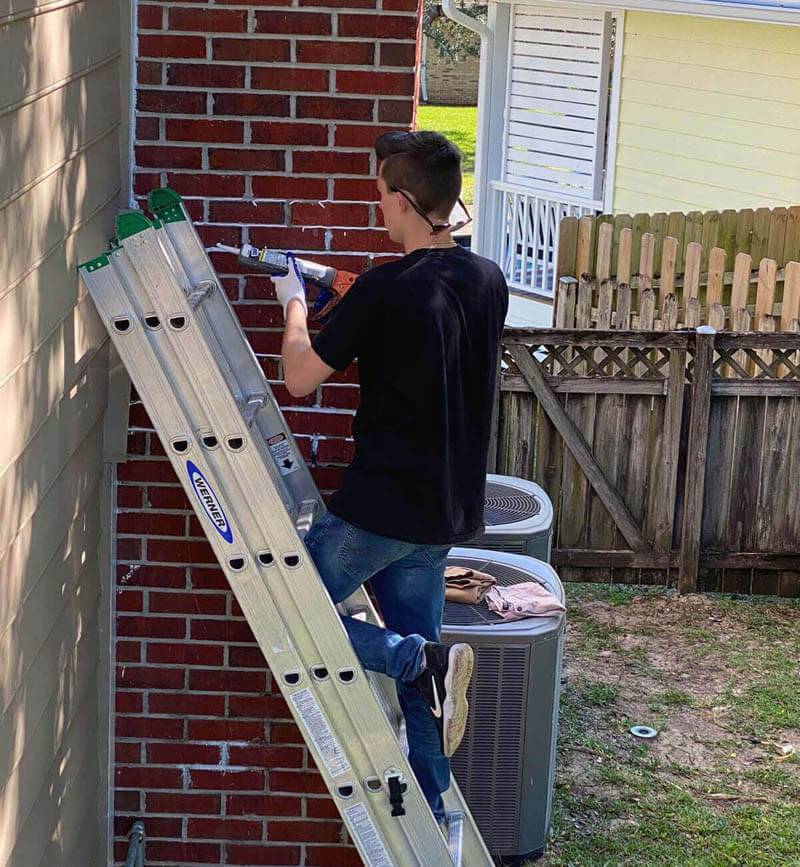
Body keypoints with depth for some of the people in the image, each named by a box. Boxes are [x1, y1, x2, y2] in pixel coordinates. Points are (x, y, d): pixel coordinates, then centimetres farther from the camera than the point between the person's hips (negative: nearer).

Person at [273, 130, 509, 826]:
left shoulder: (385, 290, -19)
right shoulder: (489, 281, 3)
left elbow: (300, 378, -10)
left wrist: (295, 305, 7)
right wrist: (351, 303, 20)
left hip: (382, 507, -7)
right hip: (447, 511, 8)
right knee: (417, 674, 16)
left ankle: (423, 659, -8)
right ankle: (430, 821, 19)